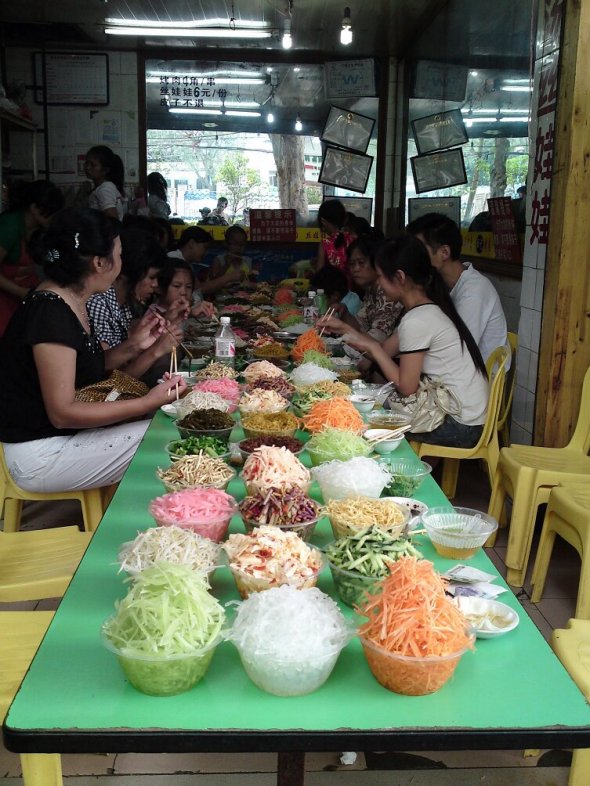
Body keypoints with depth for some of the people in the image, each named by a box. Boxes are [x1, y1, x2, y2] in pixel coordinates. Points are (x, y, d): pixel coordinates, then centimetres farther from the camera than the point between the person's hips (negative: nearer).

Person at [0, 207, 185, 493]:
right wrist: (147, 403, -28)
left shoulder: (70, 302, 6)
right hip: (39, 453, -9)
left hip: (65, 433, 9)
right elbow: (62, 413, -25)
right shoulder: (50, 313, -24)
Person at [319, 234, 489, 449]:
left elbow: (407, 387, -18)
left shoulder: (416, 321, -22)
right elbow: (385, 351, 14)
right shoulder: (428, 309, 7)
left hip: (460, 426, -8)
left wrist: (372, 347, -9)